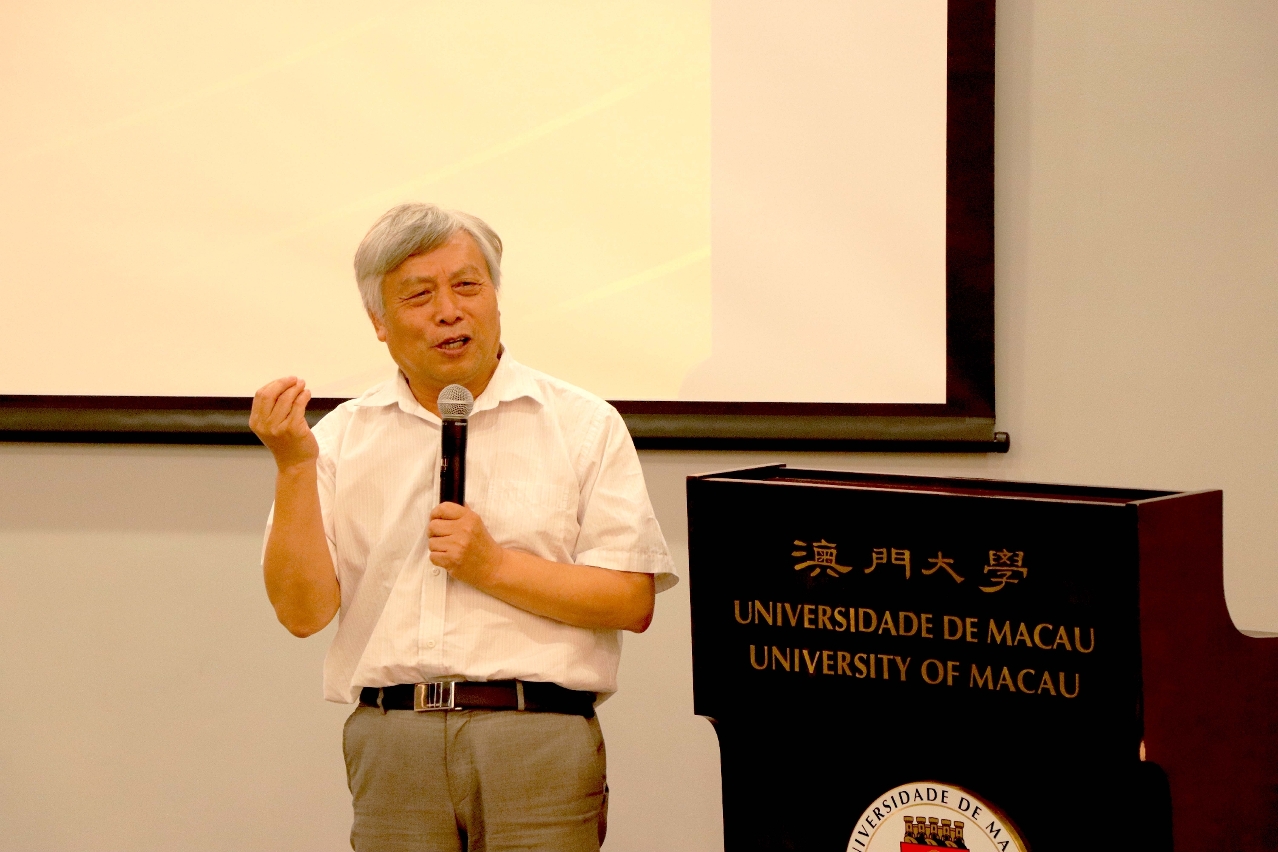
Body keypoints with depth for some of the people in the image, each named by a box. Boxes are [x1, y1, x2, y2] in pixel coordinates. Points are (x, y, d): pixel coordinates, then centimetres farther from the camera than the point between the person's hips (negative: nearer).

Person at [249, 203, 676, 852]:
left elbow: (633, 601, -1)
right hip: (392, 742, 1)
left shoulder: (583, 426, 6)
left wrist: (495, 566, -9)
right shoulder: (342, 438, 11)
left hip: (539, 743, -1)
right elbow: (303, 611, 3)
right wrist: (294, 465, -6)